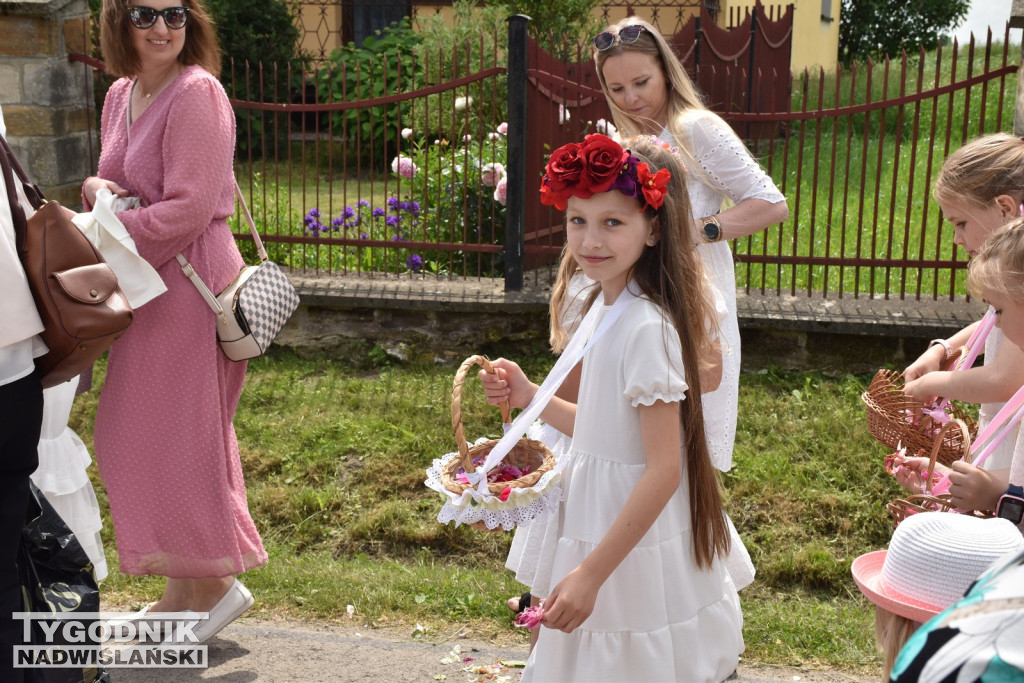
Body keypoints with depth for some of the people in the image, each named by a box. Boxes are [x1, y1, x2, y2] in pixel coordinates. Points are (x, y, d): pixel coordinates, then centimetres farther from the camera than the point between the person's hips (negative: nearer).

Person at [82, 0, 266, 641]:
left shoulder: (195, 93, -14)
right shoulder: (121, 93, 13)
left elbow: (188, 208, -20)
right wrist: (94, 187, -2)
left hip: (190, 278, -9)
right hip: (148, 281, 9)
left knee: (174, 433, -3)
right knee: (146, 435, 14)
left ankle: (213, 582, 13)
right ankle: (187, 588, 26)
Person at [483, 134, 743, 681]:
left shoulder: (646, 327, -23)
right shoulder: (606, 307, 4)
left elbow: (663, 469, -24)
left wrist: (591, 573, -23)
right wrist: (531, 398, 5)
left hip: (636, 545, -9)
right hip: (603, 528, 9)